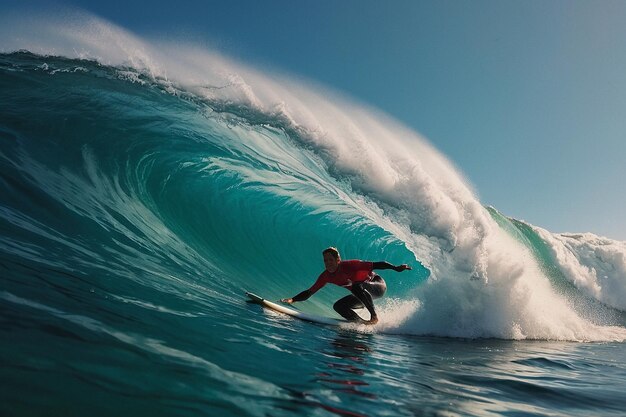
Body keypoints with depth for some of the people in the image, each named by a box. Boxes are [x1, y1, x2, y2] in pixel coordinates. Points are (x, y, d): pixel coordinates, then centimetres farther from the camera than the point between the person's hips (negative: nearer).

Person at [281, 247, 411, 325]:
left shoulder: (349, 265, -28)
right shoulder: (326, 276, -10)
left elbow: (376, 265, -29)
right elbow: (309, 292, -5)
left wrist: (396, 268, -37)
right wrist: (293, 299, -19)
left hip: (378, 285, -7)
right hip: (362, 296, 7)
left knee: (357, 287, -36)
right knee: (338, 306, -9)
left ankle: (374, 316, -27)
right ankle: (362, 323, -7)